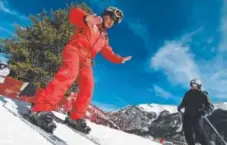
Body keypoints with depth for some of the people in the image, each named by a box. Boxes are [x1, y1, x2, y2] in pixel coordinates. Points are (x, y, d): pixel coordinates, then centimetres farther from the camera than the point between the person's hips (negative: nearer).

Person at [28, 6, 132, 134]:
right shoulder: (90, 22, 9)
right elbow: (74, 13, -7)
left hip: (86, 60, 8)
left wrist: (120, 59, 15)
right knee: (70, 73, -35)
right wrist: (86, 18, -28)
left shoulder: (105, 37, 28)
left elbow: (107, 52, 29)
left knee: (88, 87, -9)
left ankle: (76, 118, -1)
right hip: (74, 49, -8)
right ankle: (41, 109, -44)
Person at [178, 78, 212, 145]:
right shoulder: (188, 93, 10)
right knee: (188, 132, 5)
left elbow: (208, 105, -4)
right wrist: (180, 107, 0)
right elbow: (184, 103, 20)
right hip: (187, 116, 4)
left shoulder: (202, 94, -1)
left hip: (197, 116, -4)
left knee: (199, 132, -19)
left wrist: (205, 111, -23)